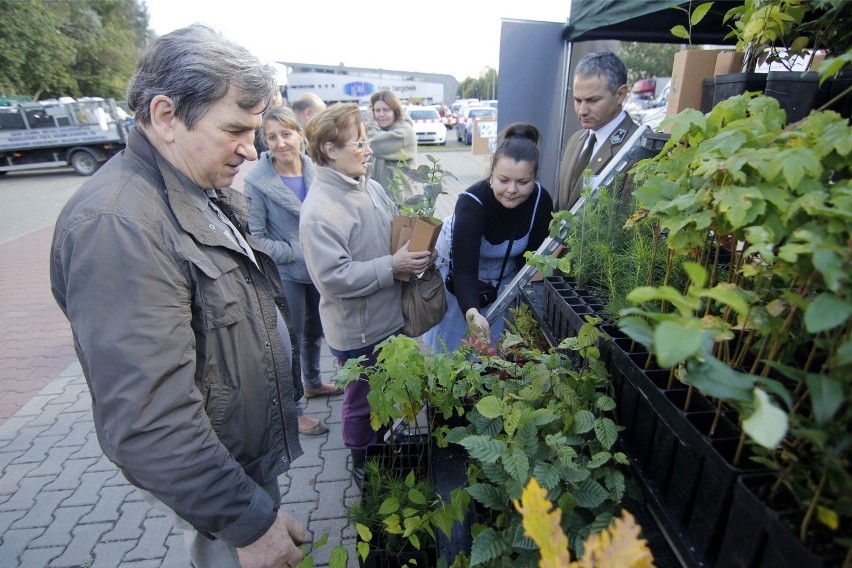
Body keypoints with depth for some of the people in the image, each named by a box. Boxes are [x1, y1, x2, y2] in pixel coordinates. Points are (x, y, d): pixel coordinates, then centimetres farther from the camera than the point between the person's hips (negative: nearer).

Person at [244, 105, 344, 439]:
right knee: (292, 339, 7)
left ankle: (312, 383, 47)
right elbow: (256, 237, -15)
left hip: (318, 270, 5)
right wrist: (297, 254, -18)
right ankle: (294, 409, 26)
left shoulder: (315, 171, -3)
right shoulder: (256, 181, -16)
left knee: (315, 331, 22)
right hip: (285, 275, -5)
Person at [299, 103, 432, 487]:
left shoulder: (371, 187, 1)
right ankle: (362, 464, 43)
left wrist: (415, 252, -5)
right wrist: (391, 266, -26)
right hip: (359, 330, -7)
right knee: (363, 400, 16)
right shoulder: (320, 209, -23)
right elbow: (333, 277, -27)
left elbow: (396, 232, 15)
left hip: (391, 316, 8)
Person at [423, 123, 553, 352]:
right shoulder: (471, 202, -35)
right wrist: (472, 313, -57)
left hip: (504, 277, 4)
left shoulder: (541, 201, -22)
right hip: (456, 272, -3)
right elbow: (464, 270, -40)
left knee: (494, 338, 15)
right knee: (450, 339, 8)